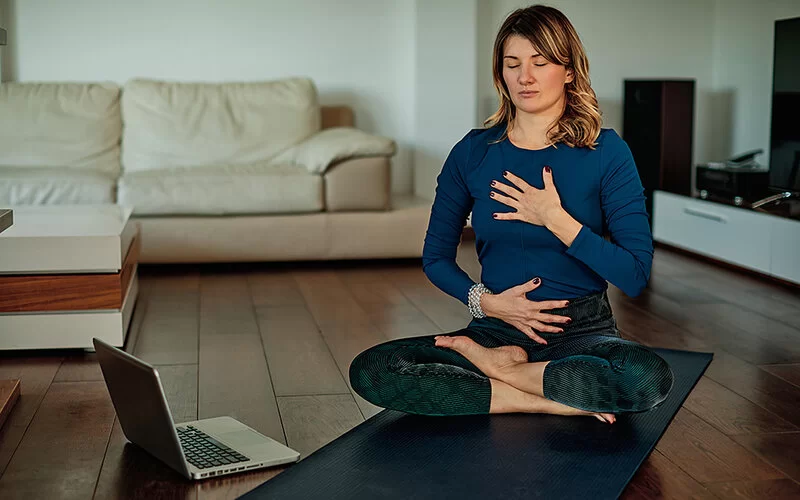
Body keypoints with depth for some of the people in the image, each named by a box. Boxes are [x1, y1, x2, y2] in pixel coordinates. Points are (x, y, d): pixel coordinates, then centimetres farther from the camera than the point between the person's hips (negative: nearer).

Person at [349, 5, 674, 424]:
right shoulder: (473, 152, 2)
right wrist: (485, 302, -9)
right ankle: (555, 401, -17)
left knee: (650, 377, -35)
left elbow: (635, 275, -10)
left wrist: (555, 219, -18)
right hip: (498, 327, 2)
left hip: (582, 329, -1)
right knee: (369, 371, -21)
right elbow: (435, 257, 9)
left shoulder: (605, 151, -4)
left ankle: (497, 366, -11)